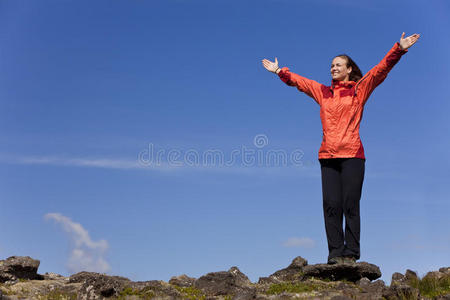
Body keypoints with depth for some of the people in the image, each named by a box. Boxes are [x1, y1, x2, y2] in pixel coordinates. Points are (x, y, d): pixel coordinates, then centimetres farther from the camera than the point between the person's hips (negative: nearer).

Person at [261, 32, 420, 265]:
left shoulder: (360, 89, 11)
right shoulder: (323, 92, 20)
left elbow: (382, 68, 3)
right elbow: (297, 80, 31)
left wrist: (399, 49, -6)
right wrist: (279, 71, 35)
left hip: (352, 154, -3)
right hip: (328, 156, 3)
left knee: (350, 205, -6)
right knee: (331, 205, -3)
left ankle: (351, 254, -2)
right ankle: (335, 252, 0)